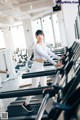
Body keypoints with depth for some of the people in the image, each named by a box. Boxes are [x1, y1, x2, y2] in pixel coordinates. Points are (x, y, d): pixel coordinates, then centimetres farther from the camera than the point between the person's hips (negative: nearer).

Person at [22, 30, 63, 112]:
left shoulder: (44, 45, 11)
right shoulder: (37, 46, -18)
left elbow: (51, 53, 9)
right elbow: (46, 56, -27)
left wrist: (59, 58, 0)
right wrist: (55, 64, -31)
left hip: (41, 67, 8)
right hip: (36, 68, -8)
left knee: (44, 85, 15)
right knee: (35, 87, -2)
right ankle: (26, 104, 10)